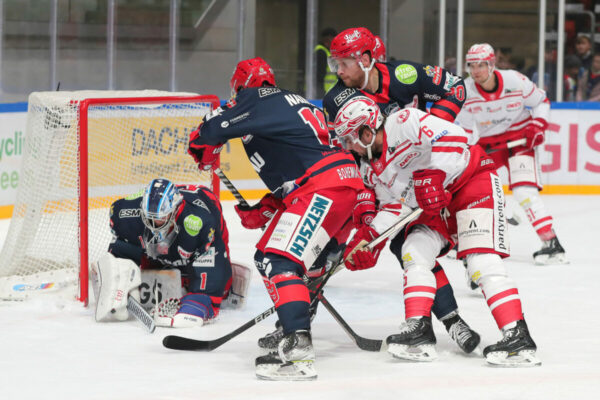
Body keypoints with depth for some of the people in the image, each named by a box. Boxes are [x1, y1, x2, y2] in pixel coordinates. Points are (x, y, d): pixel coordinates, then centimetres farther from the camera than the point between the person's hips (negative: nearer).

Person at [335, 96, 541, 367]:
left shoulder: (404, 123, -19)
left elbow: (453, 138, -27)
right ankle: (419, 330, -5)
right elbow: (392, 207, 11)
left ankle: (518, 337, -25)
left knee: (481, 258, -20)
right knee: (414, 251, -7)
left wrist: (430, 176, -31)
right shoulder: (371, 171, 8)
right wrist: (368, 237, -2)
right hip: (436, 205, 9)